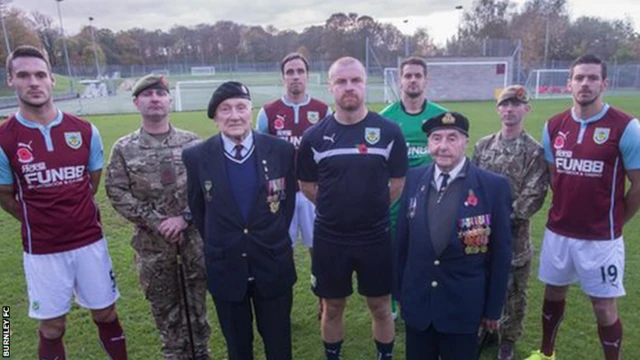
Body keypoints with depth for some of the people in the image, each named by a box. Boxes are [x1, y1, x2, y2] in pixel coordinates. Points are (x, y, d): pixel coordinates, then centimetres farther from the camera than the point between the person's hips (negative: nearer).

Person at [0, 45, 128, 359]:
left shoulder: (85, 131, -4)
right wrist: (41, 222, 7)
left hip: (90, 242, 2)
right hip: (42, 250, -1)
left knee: (106, 315, 14)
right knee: (51, 327, 12)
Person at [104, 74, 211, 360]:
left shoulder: (192, 142, -1)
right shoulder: (123, 148, -2)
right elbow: (118, 193, -5)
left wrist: (184, 217, -13)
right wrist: (156, 222, -12)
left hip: (194, 233, 0)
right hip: (152, 238, 0)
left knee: (197, 294, 12)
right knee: (163, 301, 13)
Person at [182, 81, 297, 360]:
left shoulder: (281, 150, -7)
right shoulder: (196, 157, -7)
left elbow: (288, 200, 3)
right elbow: (197, 210, 4)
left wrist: (274, 241, 4)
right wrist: (218, 247, 7)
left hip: (273, 265, 0)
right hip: (225, 268, 0)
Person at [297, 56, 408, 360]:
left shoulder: (388, 132, -7)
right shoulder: (314, 136, -5)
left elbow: (398, 183, 2)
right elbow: (307, 185, 6)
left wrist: (372, 208, 5)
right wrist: (336, 208, 5)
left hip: (376, 237, 0)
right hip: (329, 239, 1)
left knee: (380, 307, 15)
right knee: (332, 307, 17)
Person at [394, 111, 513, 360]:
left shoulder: (494, 186, -11)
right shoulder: (414, 179, -2)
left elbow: (500, 252, -5)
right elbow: (402, 239, 4)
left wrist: (493, 309, -1)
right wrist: (399, 290, 8)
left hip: (463, 306, -2)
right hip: (416, 301, 3)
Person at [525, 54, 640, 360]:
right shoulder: (553, 126, 2)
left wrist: (614, 222, 2)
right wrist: (564, 212, 12)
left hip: (600, 238, -4)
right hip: (558, 231, 4)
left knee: (604, 307, 7)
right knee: (553, 293, 19)